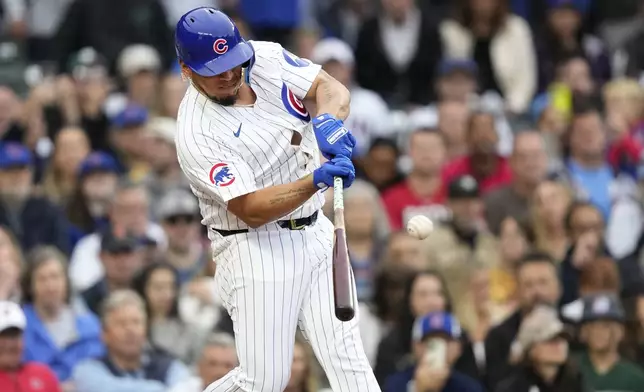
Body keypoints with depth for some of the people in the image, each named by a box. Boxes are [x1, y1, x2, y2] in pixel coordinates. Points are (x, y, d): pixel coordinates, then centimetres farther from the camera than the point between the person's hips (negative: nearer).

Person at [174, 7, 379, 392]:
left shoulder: (266, 59, -2)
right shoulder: (196, 135, -19)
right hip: (256, 249, -5)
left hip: (314, 233, 5)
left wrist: (329, 119, -31)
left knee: (346, 354, -4)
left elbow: (332, 88, -7)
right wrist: (316, 180, -38)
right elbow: (250, 210, -25)